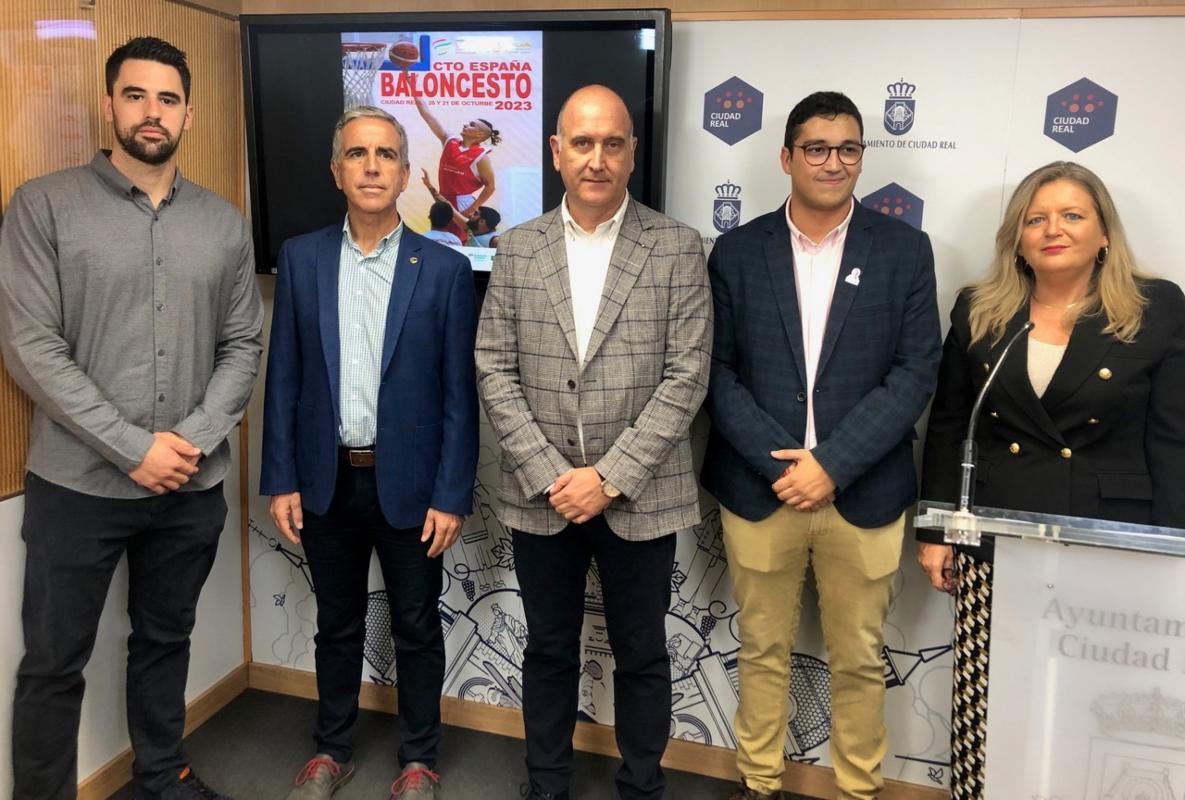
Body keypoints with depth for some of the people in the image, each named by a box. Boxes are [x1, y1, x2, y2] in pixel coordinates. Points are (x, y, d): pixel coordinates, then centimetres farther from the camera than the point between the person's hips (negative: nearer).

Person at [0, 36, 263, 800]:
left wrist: (194, 441, -9)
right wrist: (134, 447, -15)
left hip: (193, 486, 3)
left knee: (165, 641, 19)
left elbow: (244, 345, 5)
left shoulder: (224, 222, 6)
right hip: (78, 483, -3)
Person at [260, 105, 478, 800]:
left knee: (418, 628, 12)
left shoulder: (445, 269, -6)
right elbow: (284, 378, 3)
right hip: (327, 481, 2)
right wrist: (280, 481, -1)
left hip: (409, 483, -2)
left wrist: (452, 497, -9)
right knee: (337, 624, 18)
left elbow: (460, 395, -6)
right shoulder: (301, 259, 1)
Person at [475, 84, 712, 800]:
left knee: (641, 655, 13)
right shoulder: (518, 249, 3)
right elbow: (495, 369, 0)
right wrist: (548, 475, -9)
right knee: (550, 651, 17)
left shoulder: (678, 248, -4)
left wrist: (609, 476, -14)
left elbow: (687, 375, -9)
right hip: (541, 494, 2)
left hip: (640, 495, -2)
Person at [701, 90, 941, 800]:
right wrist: (779, 462, -13)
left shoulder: (905, 249, 1)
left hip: (863, 494, 0)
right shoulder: (737, 252, 2)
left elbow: (915, 373, -5)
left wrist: (832, 464, -14)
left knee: (861, 660, 13)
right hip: (759, 489, 1)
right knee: (763, 650, 14)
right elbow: (719, 372, -1)